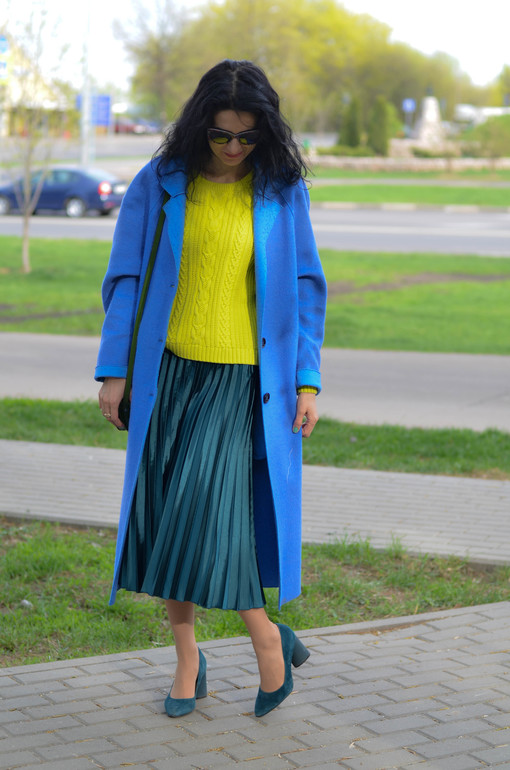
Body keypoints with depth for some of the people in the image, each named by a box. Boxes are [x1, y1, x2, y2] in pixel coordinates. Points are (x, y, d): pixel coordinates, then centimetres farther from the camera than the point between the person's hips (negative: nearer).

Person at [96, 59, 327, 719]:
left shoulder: (282, 190, 0)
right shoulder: (159, 185, 1)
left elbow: (304, 286, 4)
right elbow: (126, 279, 5)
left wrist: (308, 379, 0)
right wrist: (114, 370, 2)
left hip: (240, 379, -2)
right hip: (167, 373, 2)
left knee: (208, 510, -14)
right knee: (168, 517, 4)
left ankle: (265, 636, 8)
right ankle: (187, 661, 18)